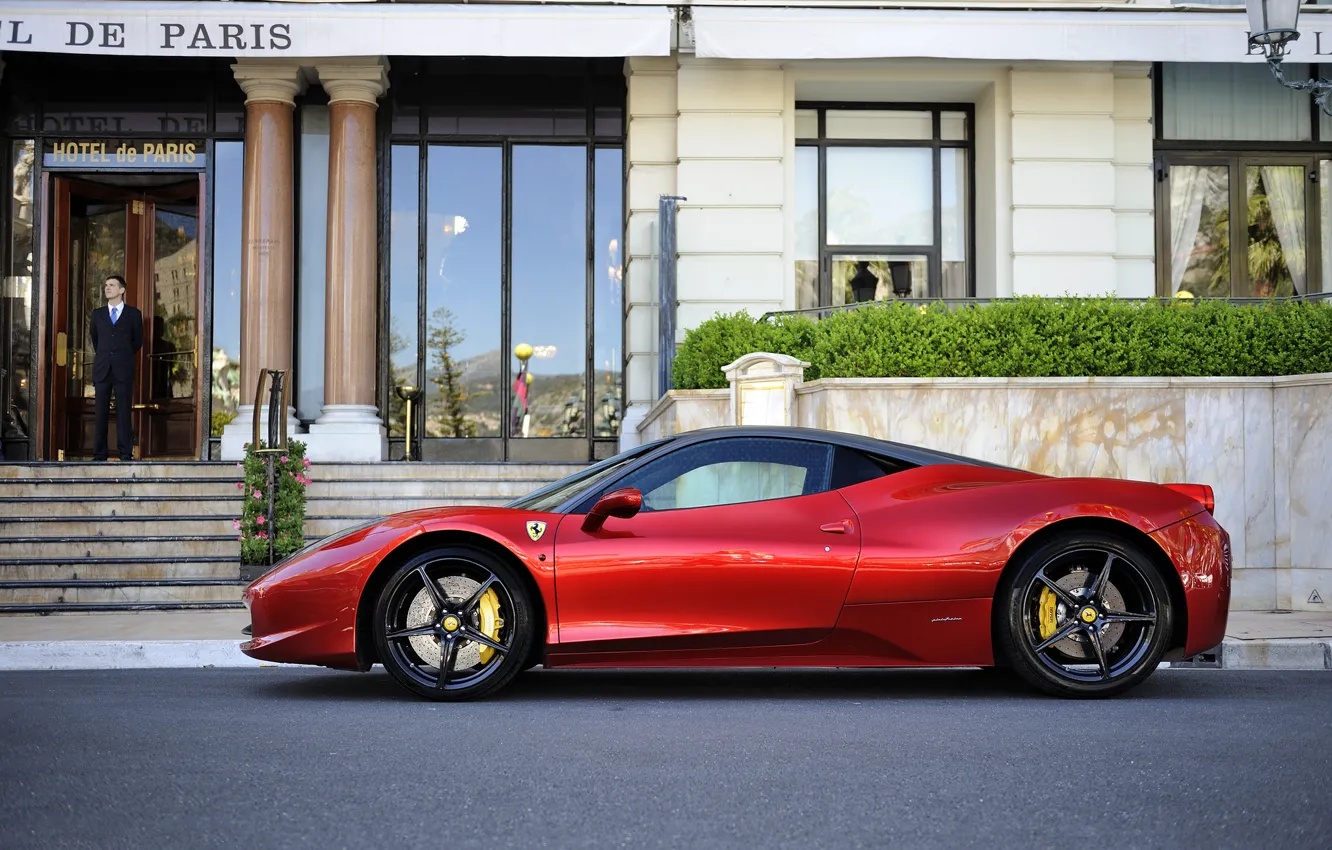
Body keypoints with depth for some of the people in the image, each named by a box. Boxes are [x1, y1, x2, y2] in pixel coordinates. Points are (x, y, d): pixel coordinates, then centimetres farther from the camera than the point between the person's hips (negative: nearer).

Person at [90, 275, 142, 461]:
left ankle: (126, 454, 0)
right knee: (101, 412, 1)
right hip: (102, 369, 2)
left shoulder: (133, 314, 5)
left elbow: (138, 340, 13)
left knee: (123, 412, -2)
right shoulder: (98, 313, 12)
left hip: (123, 369, -2)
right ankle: (99, 455, 3)